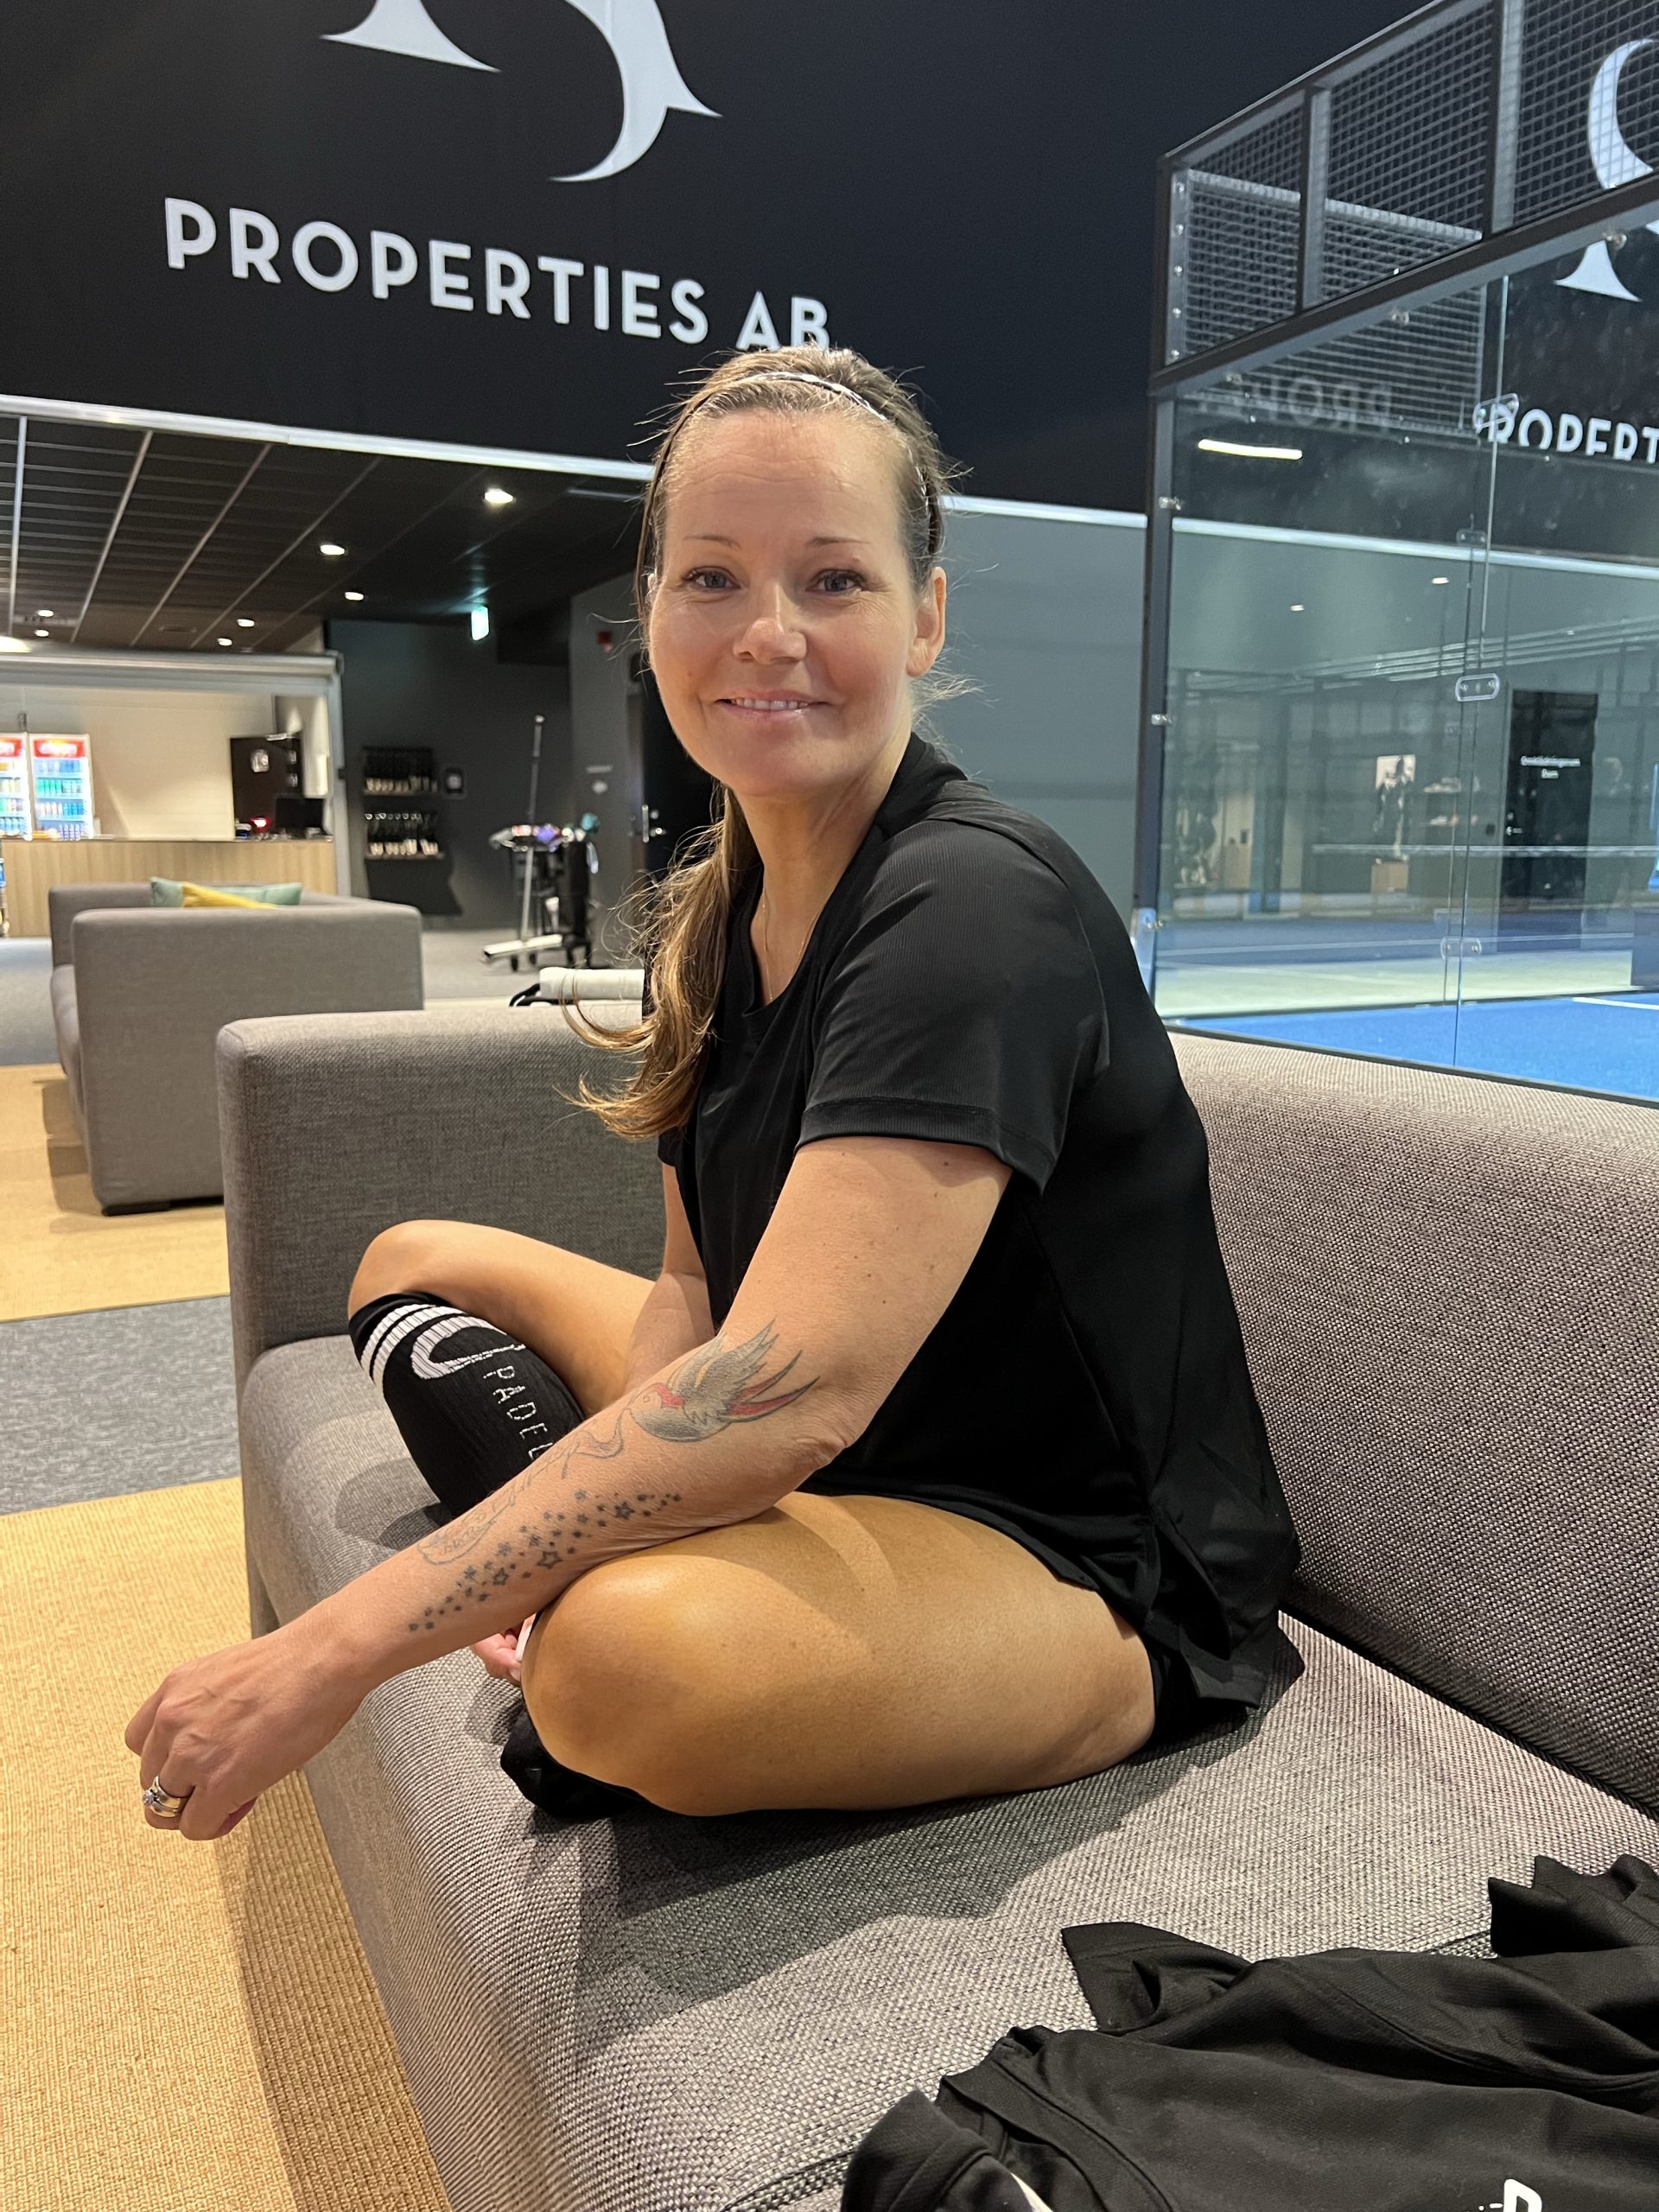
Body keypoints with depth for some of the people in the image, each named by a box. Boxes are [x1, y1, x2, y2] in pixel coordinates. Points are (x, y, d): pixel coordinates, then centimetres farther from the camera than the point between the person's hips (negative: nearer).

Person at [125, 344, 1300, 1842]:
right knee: (420, 1265, 15)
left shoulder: (976, 907, -24)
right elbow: (696, 1285, 6)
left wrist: (338, 1650, -28)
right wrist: (553, 1559, -12)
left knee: (643, 1654, -38)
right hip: (835, 1477, 8)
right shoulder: (719, 902, 2)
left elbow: (786, 1393, -33)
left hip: (1093, 1566, -8)